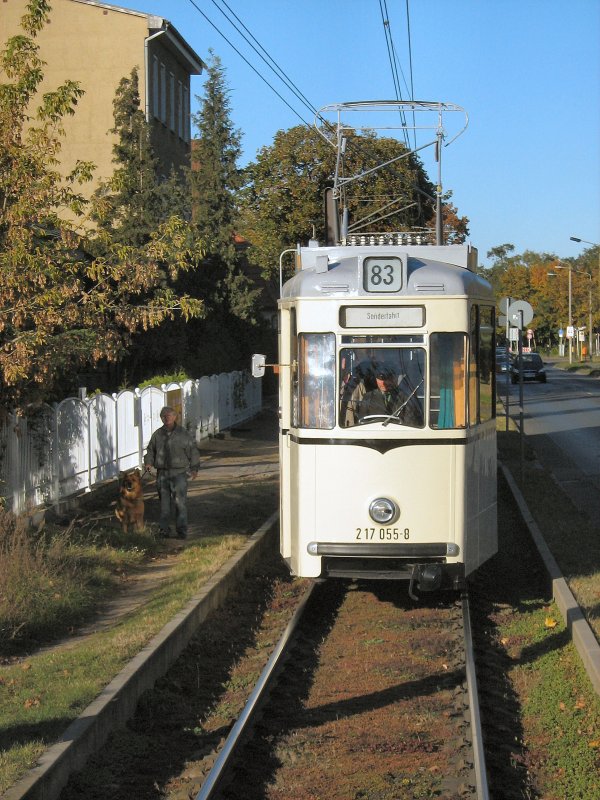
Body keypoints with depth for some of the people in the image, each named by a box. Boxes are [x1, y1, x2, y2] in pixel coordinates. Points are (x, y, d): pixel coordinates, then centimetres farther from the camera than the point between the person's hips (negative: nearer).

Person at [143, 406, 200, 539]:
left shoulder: (183, 434, 1)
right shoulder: (157, 435, 9)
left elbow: (192, 452, 5)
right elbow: (150, 451, 18)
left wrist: (194, 468, -1)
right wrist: (148, 462, 1)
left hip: (179, 473, -3)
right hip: (162, 474, 3)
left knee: (180, 502, -6)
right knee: (164, 503, 7)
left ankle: (181, 530, -2)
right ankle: (164, 529, 14)